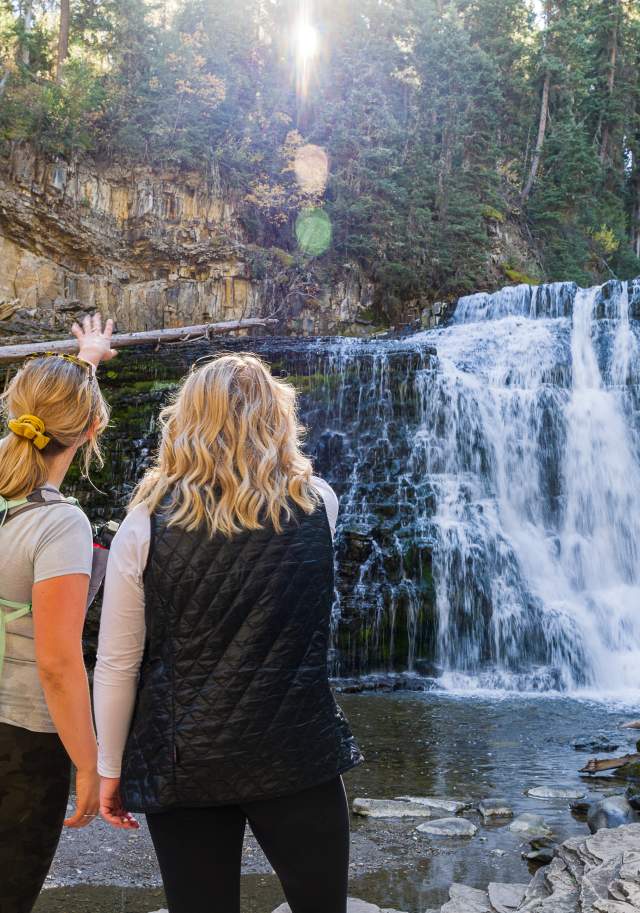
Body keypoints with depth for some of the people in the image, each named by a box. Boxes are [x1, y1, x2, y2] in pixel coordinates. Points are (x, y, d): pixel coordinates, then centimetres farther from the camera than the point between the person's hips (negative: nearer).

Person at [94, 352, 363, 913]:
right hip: (297, 755, 1)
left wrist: (110, 768, 5)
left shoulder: (146, 525, -9)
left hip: (182, 763, 0)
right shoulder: (318, 504, -5)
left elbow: (116, 666, -6)